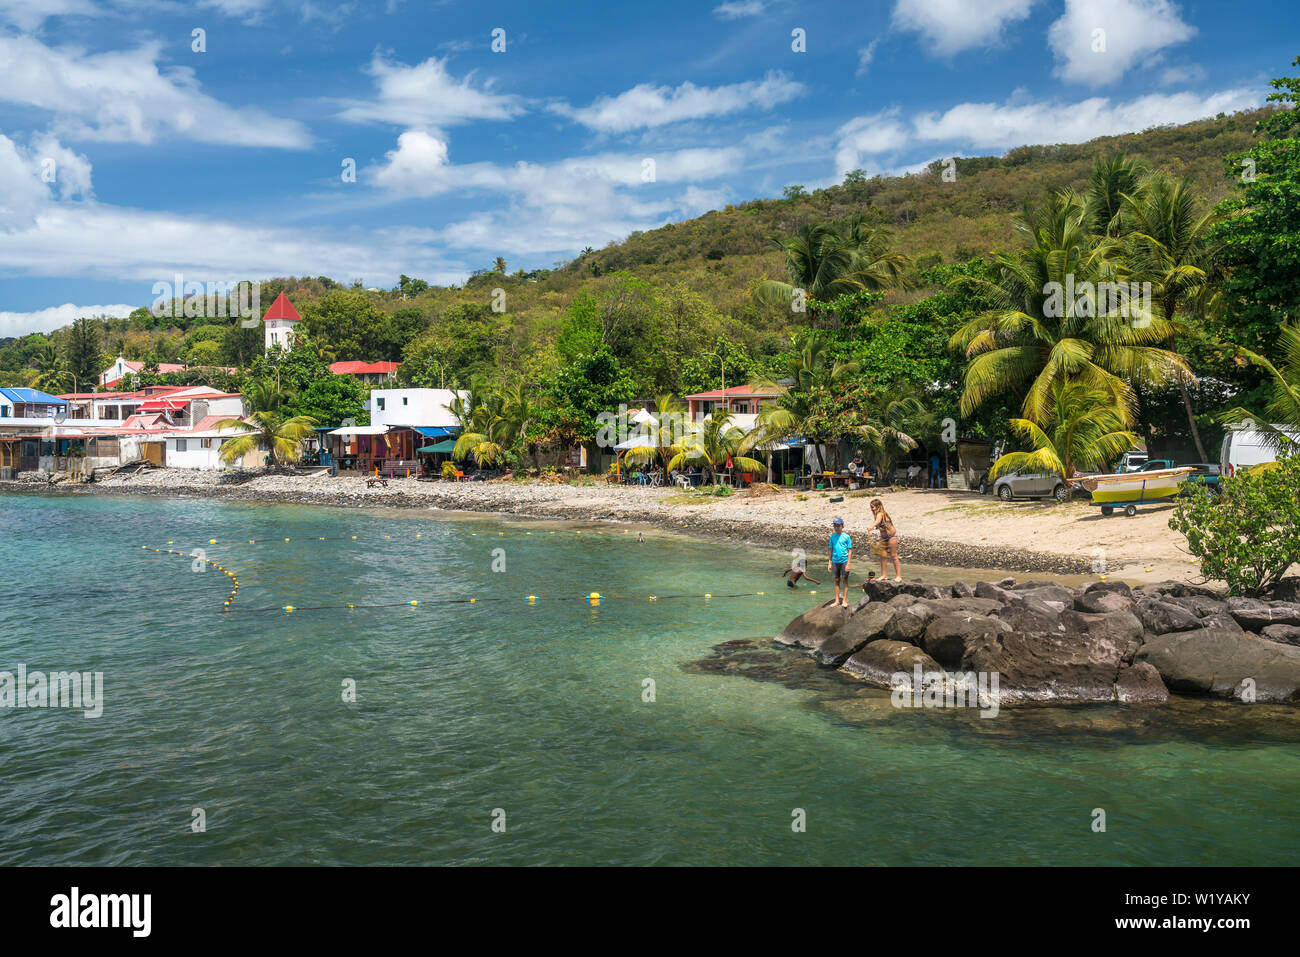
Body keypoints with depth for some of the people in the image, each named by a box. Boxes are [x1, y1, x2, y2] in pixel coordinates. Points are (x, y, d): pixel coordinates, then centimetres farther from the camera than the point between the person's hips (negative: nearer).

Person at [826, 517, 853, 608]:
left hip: (844, 561, -4)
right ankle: (837, 601, 14)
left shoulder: (846, 537, -4)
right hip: (835, 561, 4)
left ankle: (844, 600, 7)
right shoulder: (832, 537, 7)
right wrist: (829, 563, 10)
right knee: (837, 580, 8)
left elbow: (850, 551, -4)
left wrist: (848, 563, -10)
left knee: (845, 580, 2)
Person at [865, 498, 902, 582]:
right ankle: (884, 575, 14)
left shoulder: (880, 514, -26)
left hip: (892, 536, -9)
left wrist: (871, 526, -63)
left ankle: (899, 576, 2)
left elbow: (878, 521, -46)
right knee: (882, 556, 7)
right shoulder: (878, 514, 1)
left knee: (893, 556, -4)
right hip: (883, 537, 9)